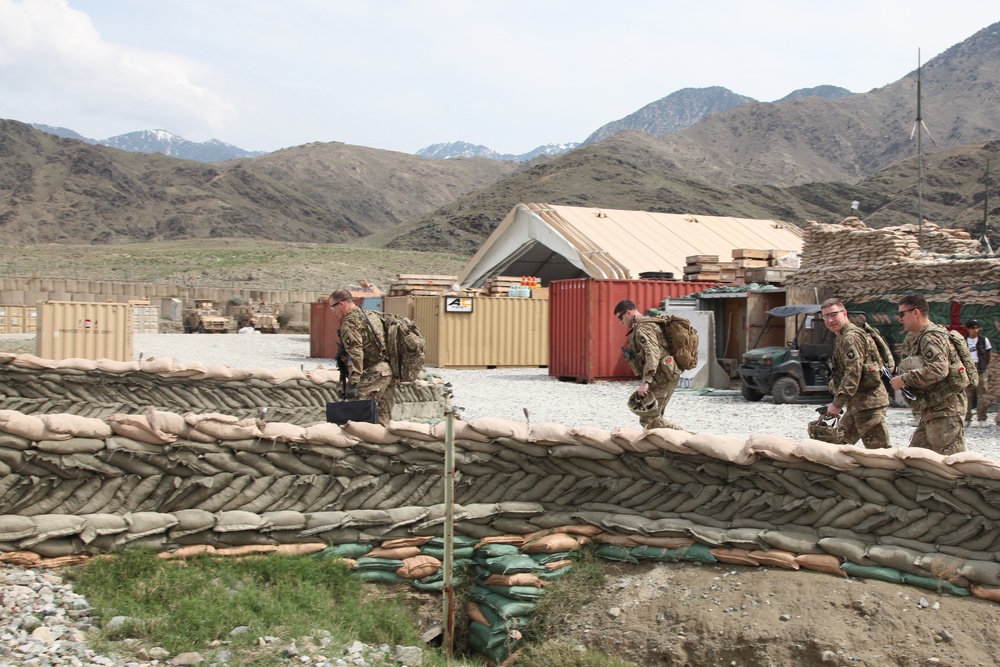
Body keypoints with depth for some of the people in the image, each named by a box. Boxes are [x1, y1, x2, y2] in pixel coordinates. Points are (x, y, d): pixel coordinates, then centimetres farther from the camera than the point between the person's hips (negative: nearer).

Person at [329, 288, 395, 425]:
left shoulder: (350, 323, -7)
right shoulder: (372, 315, 21)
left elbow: (355, 353, -19)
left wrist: (352, 383, -22)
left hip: (373, 373, -9)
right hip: (390, 371, 9)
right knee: (383, 418, 12)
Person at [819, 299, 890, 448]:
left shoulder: (851, 337, -14)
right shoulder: (843, 337, 19)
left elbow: (853, 374, -23)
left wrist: (837, 403, -23)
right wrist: (838, 402, 17)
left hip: (868, 402, -11)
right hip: (857, 403, 11)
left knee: (877, 450, -10)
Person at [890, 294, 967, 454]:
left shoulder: (931, 337, -13)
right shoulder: (920, 337, 19)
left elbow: (938, 369, -27)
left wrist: (905, 379, -22)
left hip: (944, 408, -11)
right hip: (932, 409, 11)